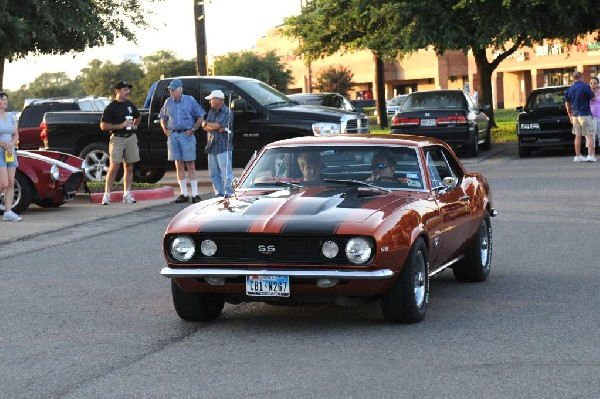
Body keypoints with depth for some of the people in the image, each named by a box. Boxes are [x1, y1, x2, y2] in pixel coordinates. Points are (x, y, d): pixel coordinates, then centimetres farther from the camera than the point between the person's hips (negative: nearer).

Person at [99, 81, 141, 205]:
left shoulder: (130, 104, 13)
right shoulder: (111, 107, -5)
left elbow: (138, 117, 32)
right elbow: (103, 126, -9)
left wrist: (134, 125, 12)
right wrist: (120, 126, -15)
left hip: (131, 138, 6)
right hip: (117, 139, -6)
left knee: (129, 166, 7)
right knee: (114, 166, -12)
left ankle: (127, 194, 13)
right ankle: (107, 194, -10)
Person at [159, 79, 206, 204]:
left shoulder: (190, 100, 1)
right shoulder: (168, 102, 11)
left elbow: (201, 117, 4)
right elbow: (162, 118, 22)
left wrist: (193, 130, -5)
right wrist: (166, 130, 8)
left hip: (186, 135, -4)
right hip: (173, 136, 4)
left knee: (190, 165, -4)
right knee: (179, 165, 5)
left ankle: (195, 194, -3)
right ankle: (184, 194, 9)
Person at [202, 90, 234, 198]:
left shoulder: (227, 112, -7)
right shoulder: (211, 112, 17)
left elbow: (217, 125, -18)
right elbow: (205, 127, 6)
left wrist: (206, 124, -1)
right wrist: (217, 128, -11)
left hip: (223, 147, -8)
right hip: (212, 147, 8)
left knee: (226, 173, -9)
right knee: (214, 174, 10)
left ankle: (229, 195, -9)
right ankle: (219, 194, 15)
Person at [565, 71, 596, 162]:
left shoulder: (569, 89, 7)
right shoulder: (585, 87, -11)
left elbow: (567, 104, 12)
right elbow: (593, 98, -3)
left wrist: (570, 116, 22)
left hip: (575, 115, 6)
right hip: (585, 114, -6)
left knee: (578, 136, 12)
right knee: (589, 135, -3)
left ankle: (578, 156, 13)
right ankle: (591, 155, -11)